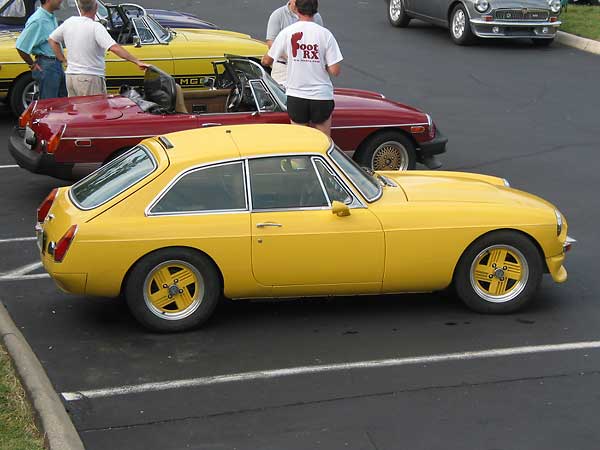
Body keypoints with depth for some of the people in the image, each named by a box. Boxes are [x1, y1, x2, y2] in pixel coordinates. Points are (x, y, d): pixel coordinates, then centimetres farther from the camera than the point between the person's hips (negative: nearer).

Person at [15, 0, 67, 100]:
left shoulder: (52, 17, 8)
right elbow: (20, 46, -21)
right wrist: (32, 65, -11)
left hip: (57, 64, 9)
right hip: (46, 67, -9)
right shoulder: (38, 21, -20)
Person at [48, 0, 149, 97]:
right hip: (90, 78, -7)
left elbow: (52, 39, 19)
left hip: (70, 76, 7)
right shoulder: (95, 27, -15)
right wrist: (137, 61, -23)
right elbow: (114, 48, -25)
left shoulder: (69, 22, 5)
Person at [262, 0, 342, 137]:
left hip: (296, 95, 1)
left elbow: (267, 61, 6)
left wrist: (263, 59, 29)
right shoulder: (325, 34, -8)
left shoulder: (287, 32, -5)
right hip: (321, 96, -1)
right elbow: (335, 71, -11)